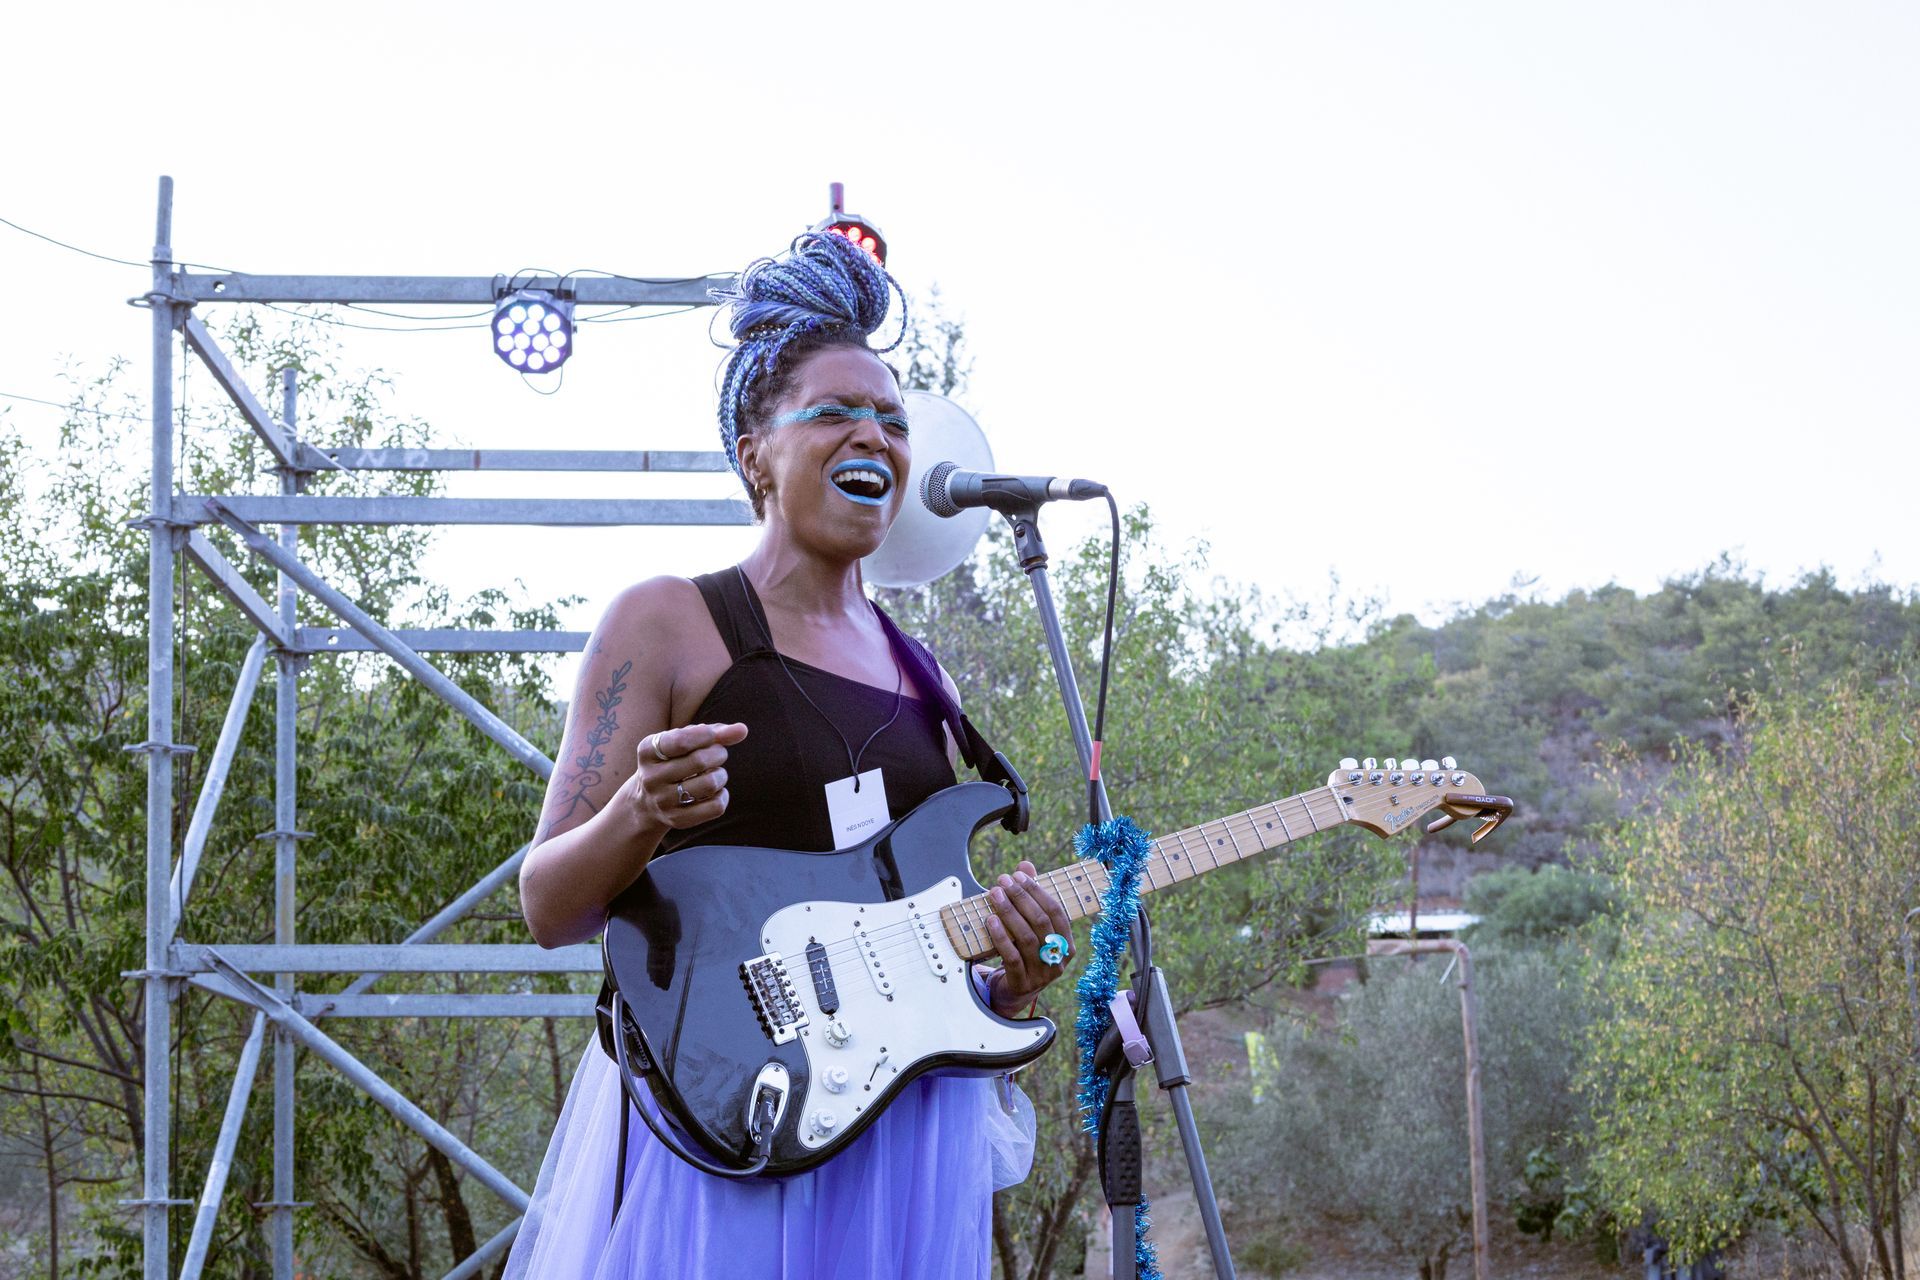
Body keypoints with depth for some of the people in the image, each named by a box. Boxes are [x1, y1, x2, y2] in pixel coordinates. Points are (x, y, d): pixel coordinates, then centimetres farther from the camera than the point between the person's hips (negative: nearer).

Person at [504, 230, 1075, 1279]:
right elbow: (547, 909, -3)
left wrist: (1006, 983, -1)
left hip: (907, 1110, 5)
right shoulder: (666, 623, 0)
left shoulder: (923, 682, 16)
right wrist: (641, 816, -23)